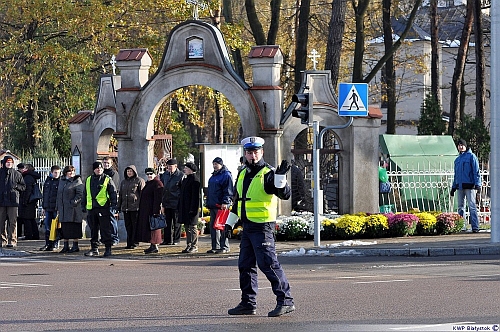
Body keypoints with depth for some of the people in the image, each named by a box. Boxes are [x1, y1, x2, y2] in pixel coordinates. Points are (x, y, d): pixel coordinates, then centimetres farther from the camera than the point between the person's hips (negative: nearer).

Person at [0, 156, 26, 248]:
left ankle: (12, 240, -2)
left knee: (12, 221, -4)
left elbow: (23, 186, 11)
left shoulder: (17, 174, 7)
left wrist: (16, 186, -6)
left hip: (13, 200, -1)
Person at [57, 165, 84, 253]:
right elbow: (59, 195, 20)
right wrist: (58, 208, 15)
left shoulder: (77, 181, -2)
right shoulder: (62, 181, 16)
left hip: (73, 209, -6)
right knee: (64, 228, 6)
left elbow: (80, 195, -10)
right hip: (63, 209, 6)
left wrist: (73, 202, -18)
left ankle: (75, 246, 2)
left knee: (74, 228, -4)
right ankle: (66, 246, 12)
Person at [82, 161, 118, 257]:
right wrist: (83, 205, 18)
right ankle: (94, 249, 13)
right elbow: (85, 194, 23)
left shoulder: (107, 180, 2)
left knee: (105, 229, -5)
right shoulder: (89, 180, 16)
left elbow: (113, 194, 1)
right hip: (91, 208, 5)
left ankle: (108, 248, 0)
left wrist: (113, 206, -6)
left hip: (103, 207, -5)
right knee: (93, 230, 8)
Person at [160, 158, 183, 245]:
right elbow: (162, 189, 17)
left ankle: (176, 240, 8)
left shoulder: (181, 175, -6)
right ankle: (167, 240, 12)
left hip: (176, 203, -5)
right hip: (166, 203, 5)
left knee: (176, 223, 2)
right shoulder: (165, 175, 12)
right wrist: (162, 203, 12)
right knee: (167, 222, 7)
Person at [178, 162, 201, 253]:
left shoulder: (194, 180, -12)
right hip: (184, 208, 9)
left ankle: (194, 247, -1)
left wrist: (193, 208, -21)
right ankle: (189, 245, 19)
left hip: (191, 208, -9)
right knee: (187, 227, 13)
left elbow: (195, 195, -17)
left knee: (192, 227, -5)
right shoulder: (185, 179, 15)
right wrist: (179, 207, 17)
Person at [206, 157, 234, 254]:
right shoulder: (214, 176, 21)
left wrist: (225, 202, -21)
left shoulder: (226, 175, -7)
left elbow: (228, 190, -14)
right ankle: (215, 247, 13)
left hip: (221, 206, -9)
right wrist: (208, 202, 21)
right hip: (213, 205, 9)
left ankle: (224, 247, -5)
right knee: (213, 227, 9)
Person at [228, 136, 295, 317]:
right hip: (247, 226, 9)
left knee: (268, 264, -12)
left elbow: (285, 194, -21)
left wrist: (280, 178, -36)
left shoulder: (268, 173, -10)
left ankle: (285, 301, -8)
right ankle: (248, 303, 20)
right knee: (245, 265, 12)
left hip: (263, 227, -9)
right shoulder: (243, 174, 14)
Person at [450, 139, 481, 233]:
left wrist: (477, 184, -14)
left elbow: (476, 171, -6)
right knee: (460, 207, 7)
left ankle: (475, 227, -12)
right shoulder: (457, 160, 18)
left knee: (472, 206, -9)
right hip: (460, 186, 6)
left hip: (469, 186, -6)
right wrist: (453, 187, 18)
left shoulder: (471, 156, 0)